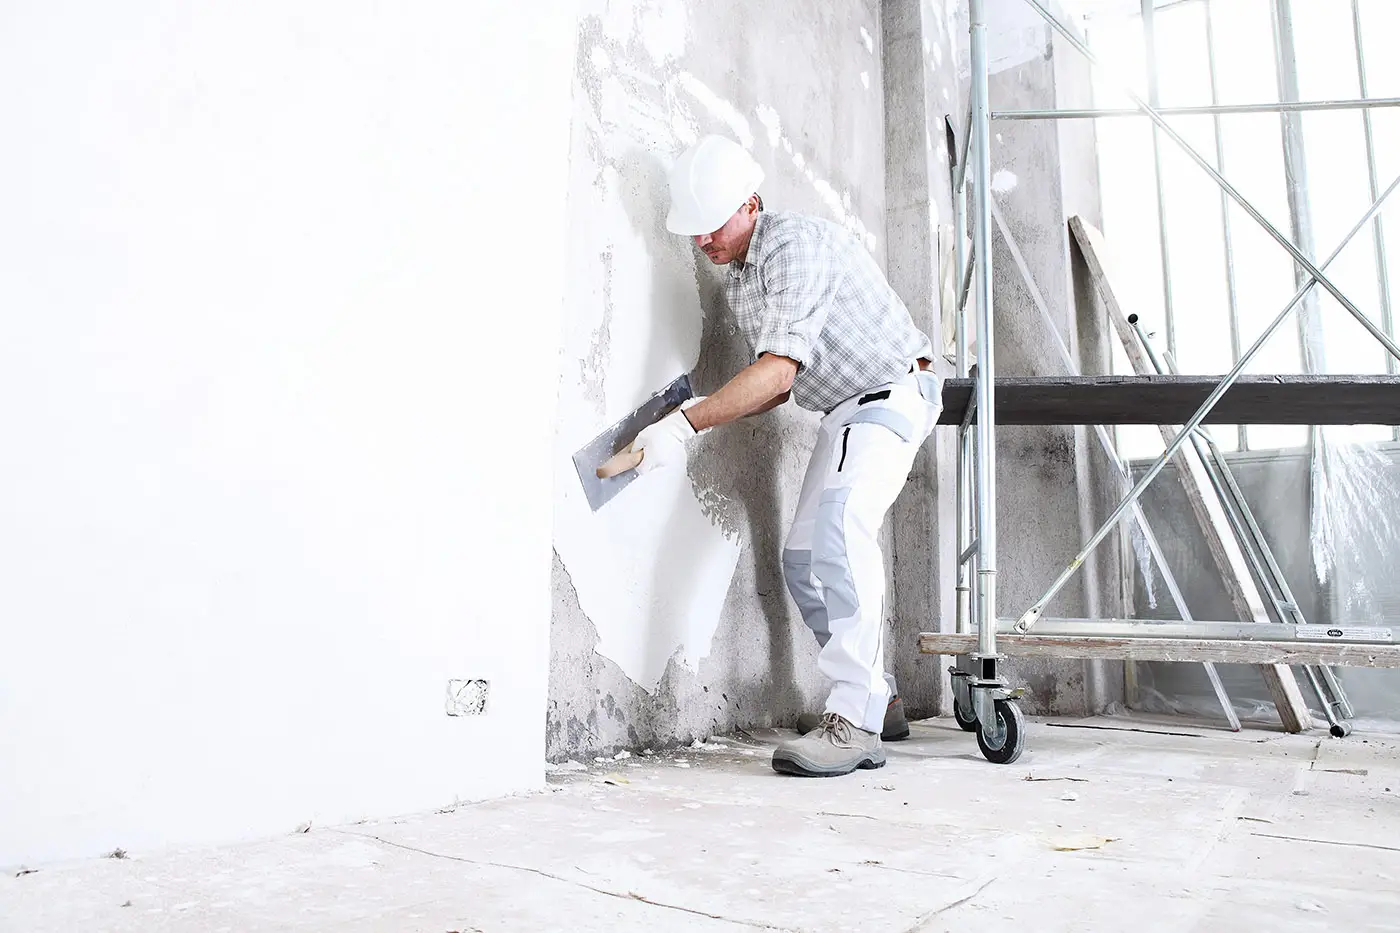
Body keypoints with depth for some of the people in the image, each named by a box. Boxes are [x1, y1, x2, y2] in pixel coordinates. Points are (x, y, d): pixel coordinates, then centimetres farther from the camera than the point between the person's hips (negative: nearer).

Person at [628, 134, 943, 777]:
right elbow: (782, 385, 11)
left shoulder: (796, 244, -21)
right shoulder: (737, 278, 9)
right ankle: (877, 699, 18)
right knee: (803, 558, 6)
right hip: (842, 411, 10)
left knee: (840, 526, -30)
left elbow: (779, 368, -32)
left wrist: (686, 426, -36)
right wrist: (710, 412, -6)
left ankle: (854, 722, -29)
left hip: (891, 394, -9)